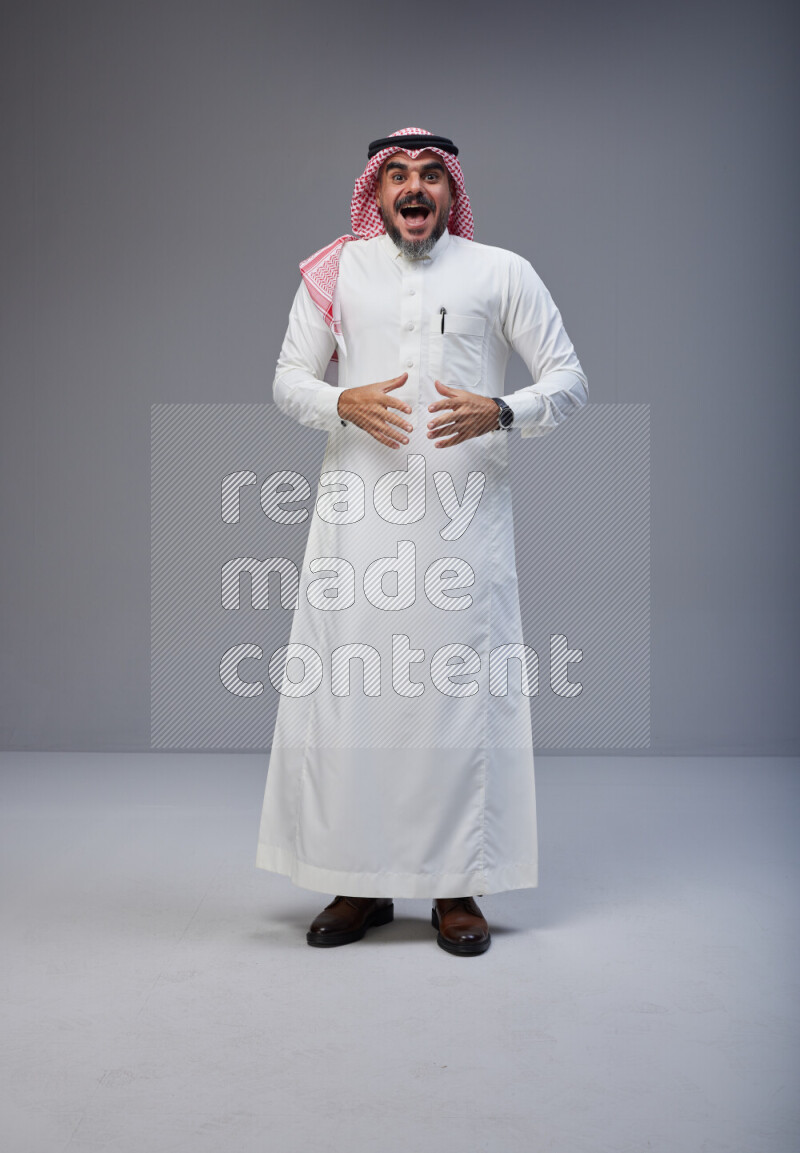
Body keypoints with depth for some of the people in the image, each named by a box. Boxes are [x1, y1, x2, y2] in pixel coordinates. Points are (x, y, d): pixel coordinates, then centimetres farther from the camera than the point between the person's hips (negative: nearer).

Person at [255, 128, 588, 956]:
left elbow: (569, 380, 6)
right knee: (345, 689, -1)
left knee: (464, 689, -2)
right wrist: (346, 404, -10)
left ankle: (457, 887, 11)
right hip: (358, 509, 1)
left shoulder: (501, 273, 9)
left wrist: (500, 412, -14)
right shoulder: (335, 273, 12)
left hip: (464, 515, -1)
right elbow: (288, 379, 12)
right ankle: (360, 883, 13)